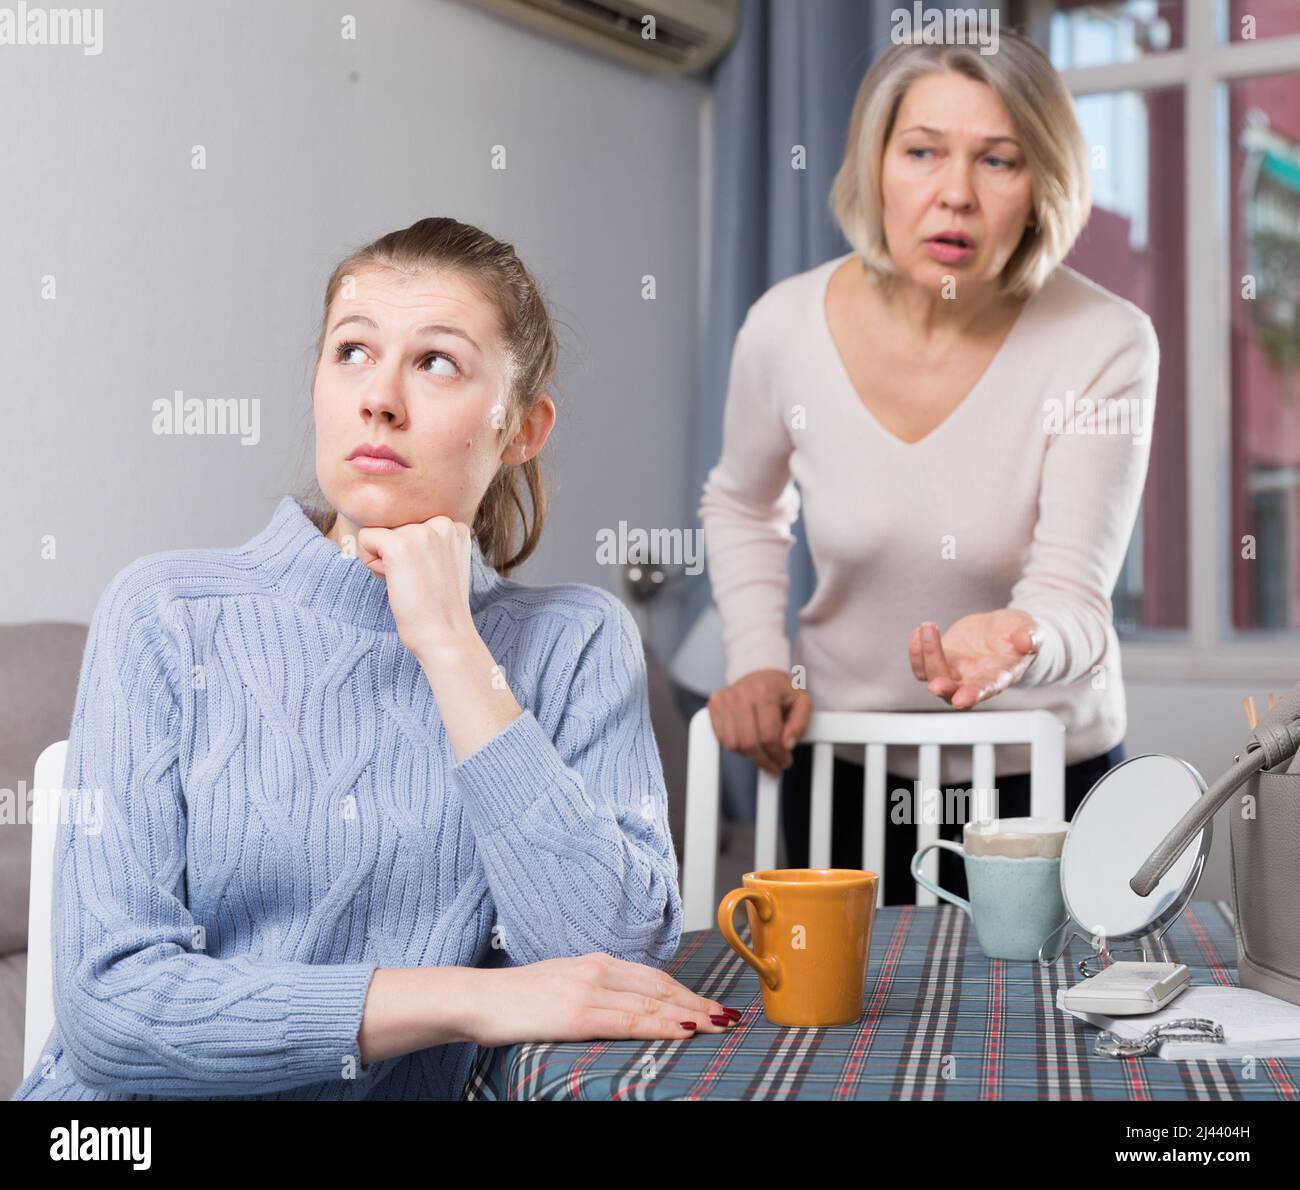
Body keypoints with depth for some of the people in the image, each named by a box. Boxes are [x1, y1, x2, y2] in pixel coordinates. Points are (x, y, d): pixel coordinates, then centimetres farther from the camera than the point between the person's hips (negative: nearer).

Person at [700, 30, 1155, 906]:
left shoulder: (1103, 346, -19)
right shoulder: (785, 327, -11)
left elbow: (1075, 599, -21)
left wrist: (1014, 638, -44)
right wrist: (758, 659, -6)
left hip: (1045, 775, -2)